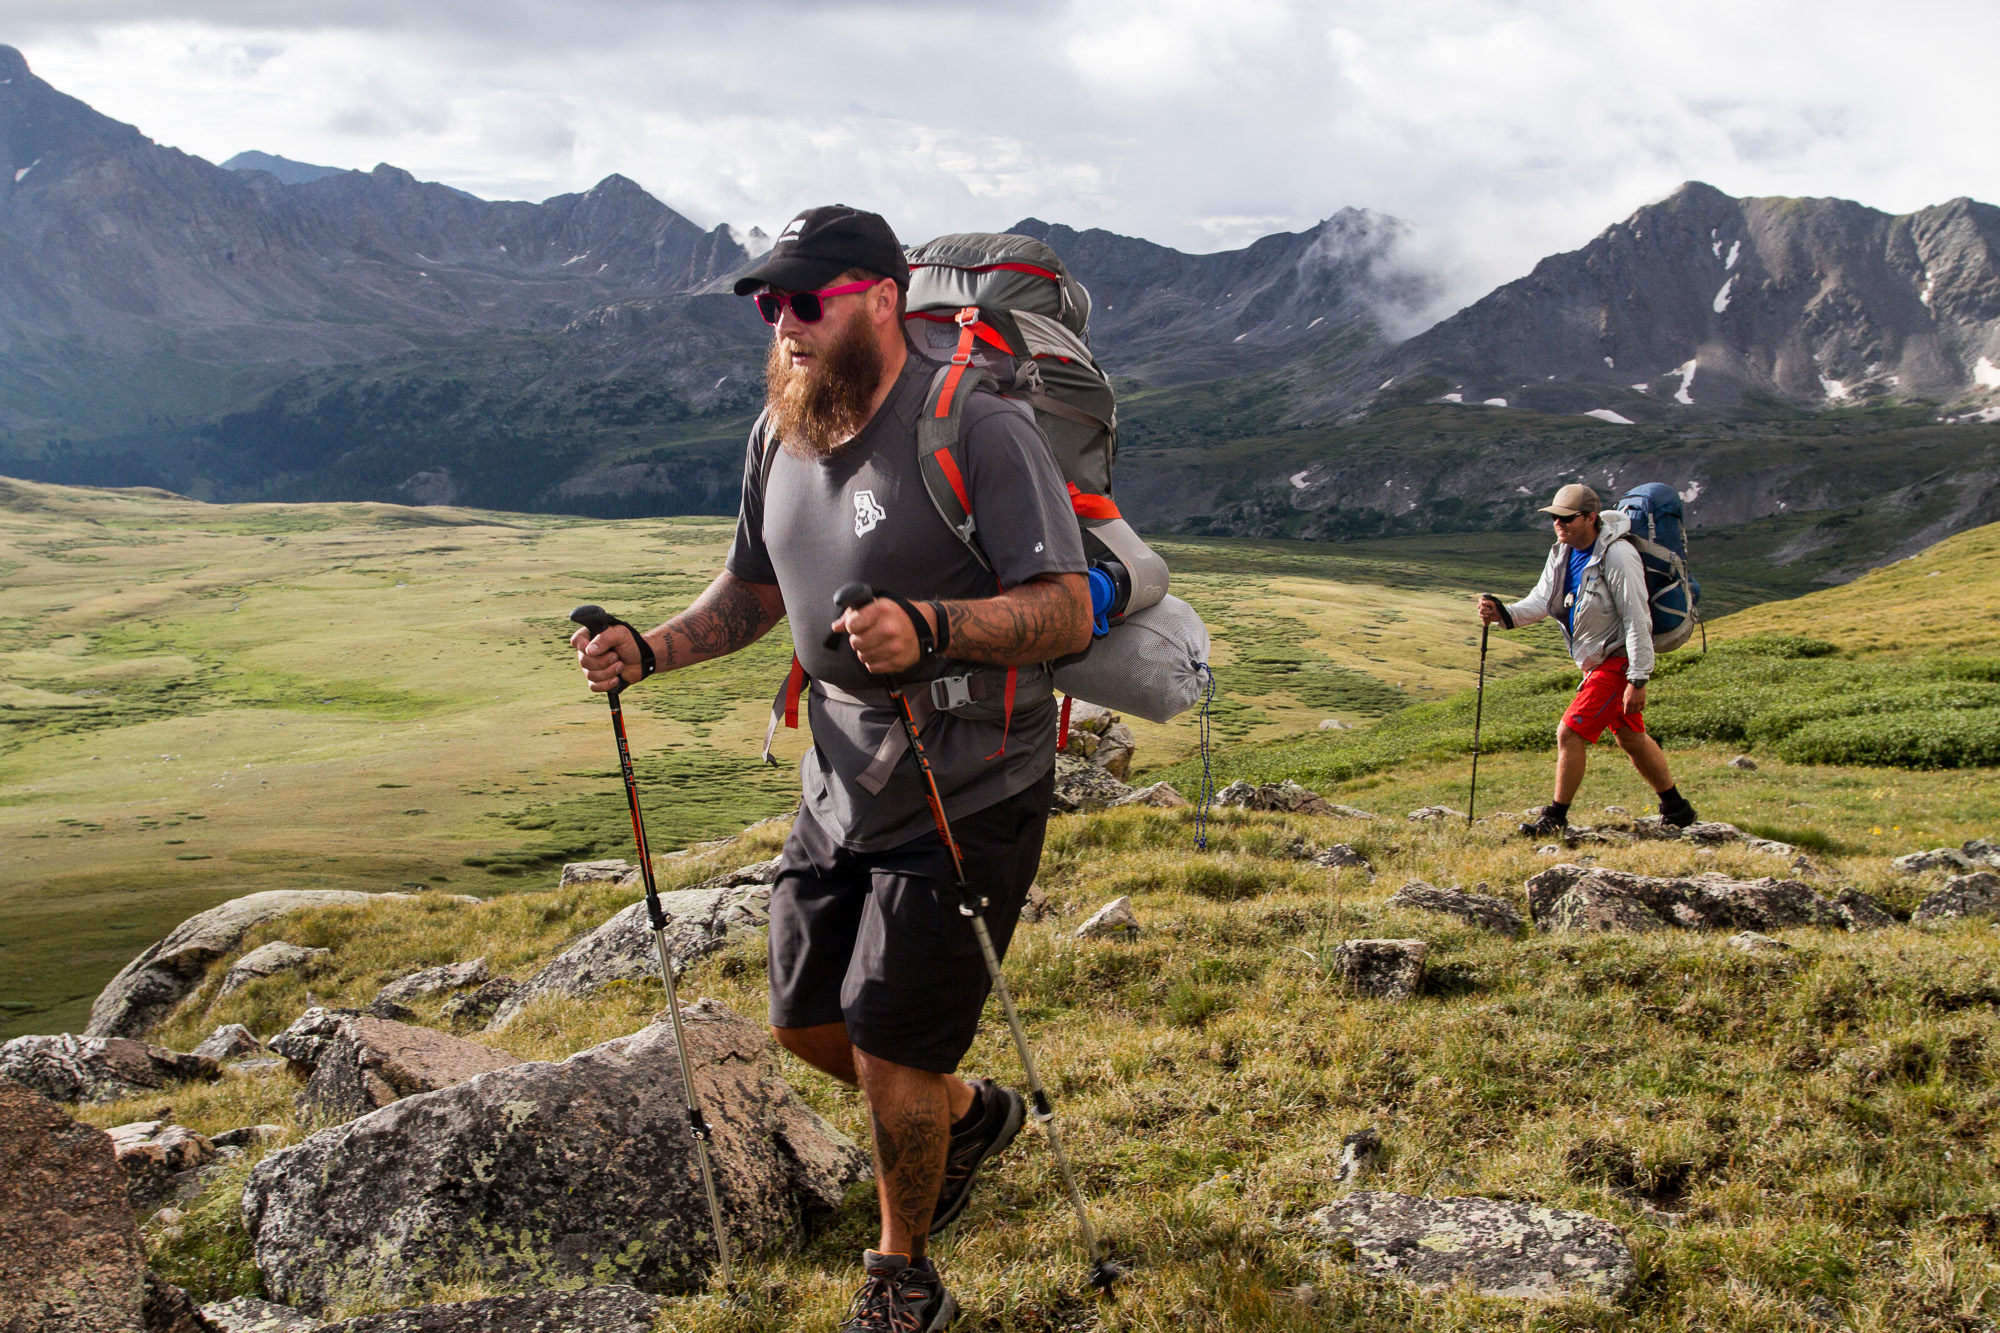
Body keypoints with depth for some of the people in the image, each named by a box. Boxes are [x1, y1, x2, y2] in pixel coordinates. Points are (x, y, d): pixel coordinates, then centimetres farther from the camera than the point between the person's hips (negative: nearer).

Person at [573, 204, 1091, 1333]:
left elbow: (1070, 611, -24)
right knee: (806, 1023, 17)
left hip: (968, 800, -7)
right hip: (841, 787, 8)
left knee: (888, 1051, -2)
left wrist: (931, 630, -41)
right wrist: (647, 650, 2)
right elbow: (752, 592, 19)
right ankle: (970, 1112, 46)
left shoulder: (978, 428, -19)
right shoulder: (781, 436, 5)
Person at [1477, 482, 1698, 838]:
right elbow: (1541, 601, -4)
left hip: (1618, 661, -9)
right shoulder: (1562, 553, 4)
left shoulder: (1616, 556, -22)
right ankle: (1677, 809, 34)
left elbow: (1636, 619, -22)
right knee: (1631, 738, 19)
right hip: (1598, 661, 9)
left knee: (1570, 733, -12)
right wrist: (1504, 614, -25)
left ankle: (1555, 819, 0)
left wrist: (1638, 680, -24)